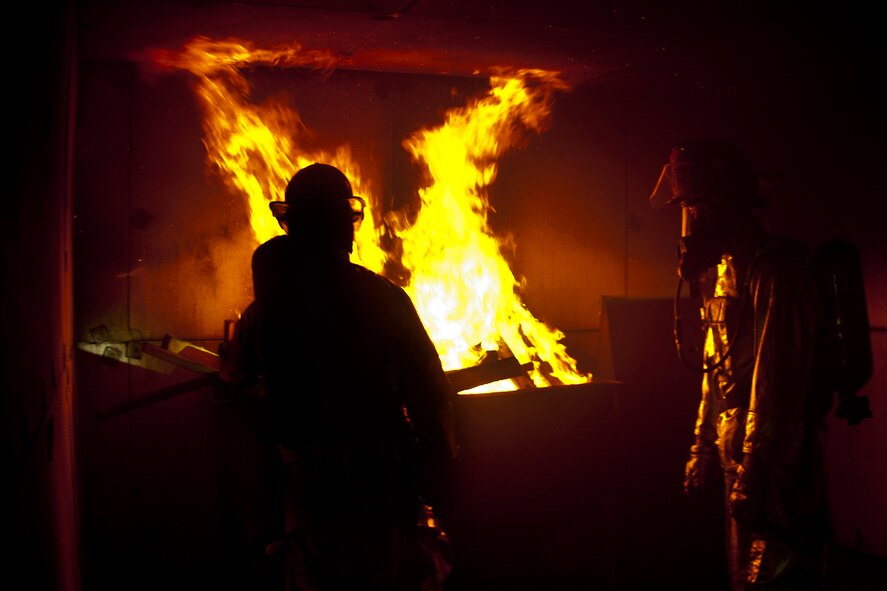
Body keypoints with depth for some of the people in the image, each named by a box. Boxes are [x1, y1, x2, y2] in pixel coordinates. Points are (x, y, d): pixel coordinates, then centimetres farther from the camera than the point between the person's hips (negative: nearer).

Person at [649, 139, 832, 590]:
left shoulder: (773, 268, -16)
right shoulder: (722, 271, 15)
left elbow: (778, 380, -22)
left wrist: (753, 476, -23)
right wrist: (702, 451, 21)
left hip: (777, 466, -9)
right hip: (740, 458, 10)